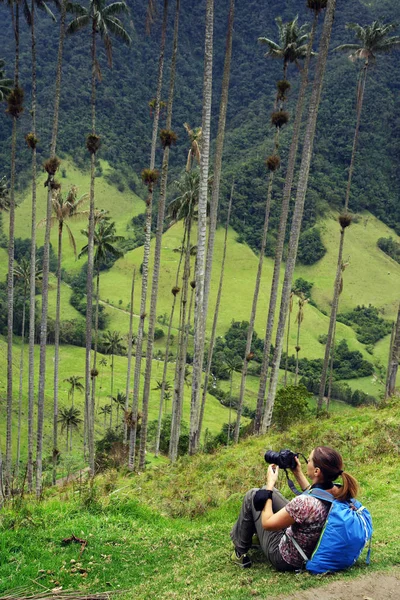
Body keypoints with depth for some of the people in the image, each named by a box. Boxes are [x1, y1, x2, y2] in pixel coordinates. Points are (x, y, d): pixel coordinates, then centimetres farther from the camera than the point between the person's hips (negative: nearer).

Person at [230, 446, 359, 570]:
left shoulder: (303, 503, -40)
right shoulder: (338, 492, -18)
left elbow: (267, 523, -22)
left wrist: (270, 483, -13)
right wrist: (298, 474, 6)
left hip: (286, 560, -7)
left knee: (252, 495, 6)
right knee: (269, 491, 19)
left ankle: (240, 553, 26)